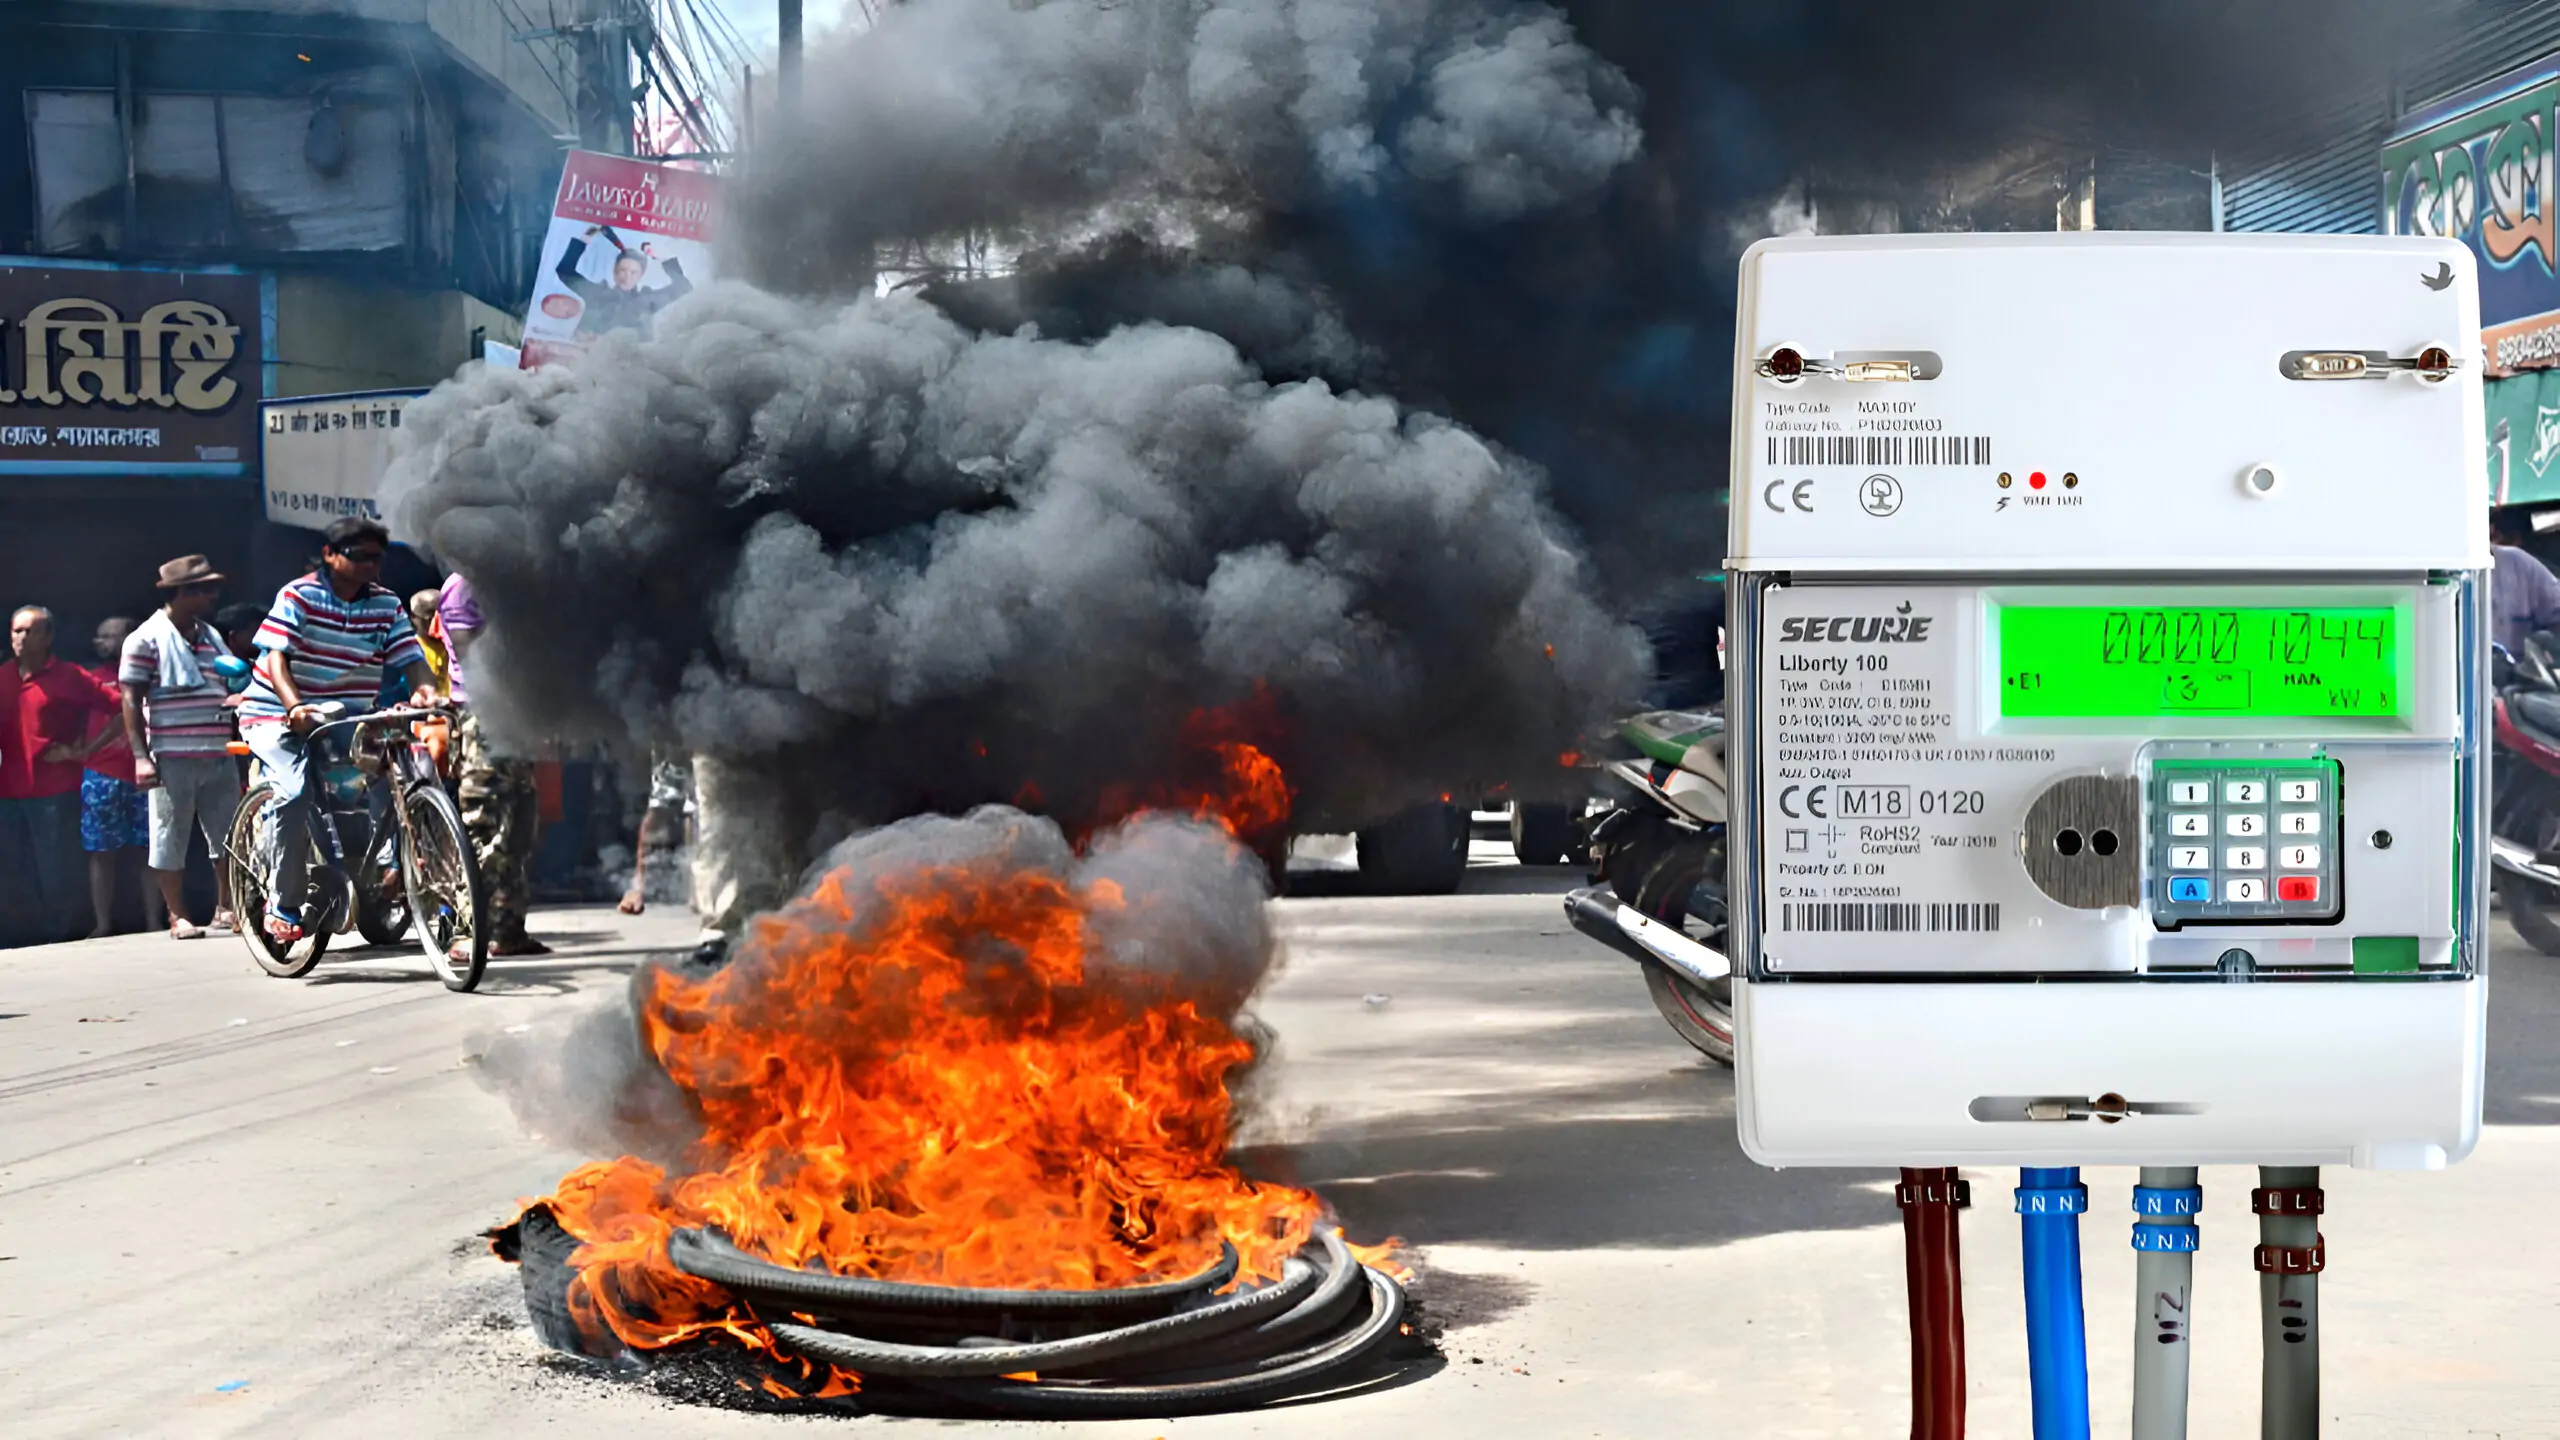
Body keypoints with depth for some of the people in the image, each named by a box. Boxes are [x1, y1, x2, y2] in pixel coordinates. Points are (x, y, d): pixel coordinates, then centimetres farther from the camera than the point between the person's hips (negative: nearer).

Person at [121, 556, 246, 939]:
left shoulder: (211, 637, 16)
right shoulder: (147, 640, -3)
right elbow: (131, 700, -6)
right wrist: (141, 756, -12)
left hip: (219, 756, 6)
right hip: (173, 759, -6)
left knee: (228, 836, 8)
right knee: (171, 838, 0)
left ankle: (226, 908, 19)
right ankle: (178, 917, 8)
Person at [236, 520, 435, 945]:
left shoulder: (386, 604, 3)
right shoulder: (298, 596, -9)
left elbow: (410, 658, -6)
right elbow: (276, 658, -18)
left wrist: (425, 690, -30)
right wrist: (295, 707, -37)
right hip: (278, 717, -5)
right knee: (297, 791, -29)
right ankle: (284, 907, -19)